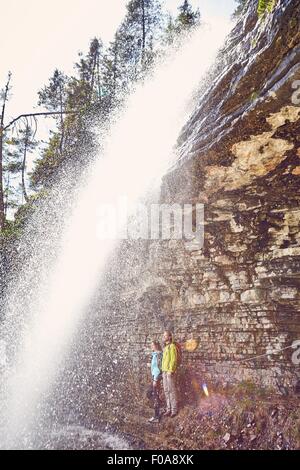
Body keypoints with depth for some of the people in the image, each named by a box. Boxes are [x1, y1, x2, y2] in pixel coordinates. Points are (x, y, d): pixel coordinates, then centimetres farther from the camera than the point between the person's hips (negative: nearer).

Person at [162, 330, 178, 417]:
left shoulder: (172, 346, -10)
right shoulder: (165, 347, 17)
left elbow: (174, 360, -16)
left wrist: (170, 371, -21)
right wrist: (163, 371, 16)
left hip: (170, 372, -9)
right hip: (164, 372, 9)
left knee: (172, 390, -3)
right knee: (166, 391, 10)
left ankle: (174, 410, 5)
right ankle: (169, 409, 17)